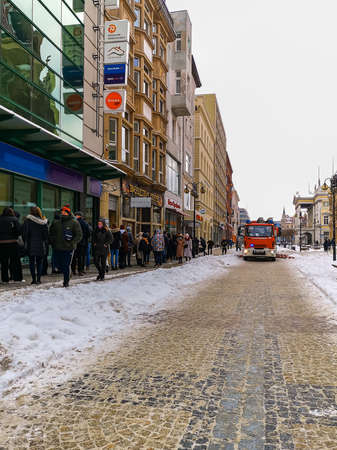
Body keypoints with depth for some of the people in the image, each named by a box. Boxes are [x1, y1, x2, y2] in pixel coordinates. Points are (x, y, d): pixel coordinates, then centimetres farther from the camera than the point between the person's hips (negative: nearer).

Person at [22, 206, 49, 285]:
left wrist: (26, 243, 7)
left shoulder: (27, 221, -6)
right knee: (39, 262, 9)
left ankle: (34, 279, 6)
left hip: (30, 245, -1)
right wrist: (46, 244, 9)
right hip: (40, 245, 1)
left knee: (32, 262, 8)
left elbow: (24, 234, -4)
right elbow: (46, 234, 0)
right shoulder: (43, 221, -2)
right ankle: (38, 279, 5)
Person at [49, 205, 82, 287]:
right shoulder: (56, 222, 9)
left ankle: (66, 281, 14)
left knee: (66, 266, -2)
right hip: (57, 248, 5)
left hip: (68, 248, -4)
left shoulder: (74, 222, -4)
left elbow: (79, 235, -4)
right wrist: (53, 242, 5)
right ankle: (66, 274, 36)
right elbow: (51, 233, 20)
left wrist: (72, 243, -13)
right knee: (58, 265, 9)